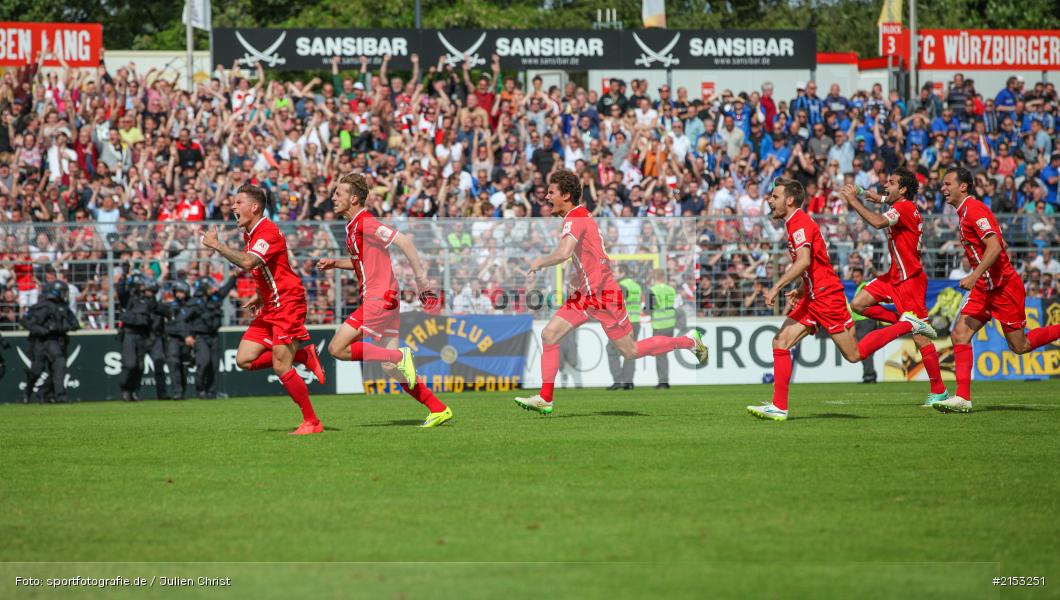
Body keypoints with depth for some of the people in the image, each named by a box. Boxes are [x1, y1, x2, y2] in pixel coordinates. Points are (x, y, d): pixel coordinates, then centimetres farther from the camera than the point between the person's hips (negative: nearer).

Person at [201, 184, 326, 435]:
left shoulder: (268, 232, -18)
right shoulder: (249, 234, 13)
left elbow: (248, 262, -35)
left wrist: (217, 245, -28)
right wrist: (260, 296, 15)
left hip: (287, 304, -10)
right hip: (269, 308, 10)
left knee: (281, 367, -12)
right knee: (245, 360, 1)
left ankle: (312, 422, -2)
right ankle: (304, 356, 13)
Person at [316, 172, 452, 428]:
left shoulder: (366, 223, -13)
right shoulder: (354, 226, 16)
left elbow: (404, 241, -22)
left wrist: (422, 279, -22)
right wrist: (335, 263, 14)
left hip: (379, 298, -10)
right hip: (375, 298, 10)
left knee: (337, 348, -14)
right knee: (392, 368, 7)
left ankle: (399, 356, -12)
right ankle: (438, 409, 8)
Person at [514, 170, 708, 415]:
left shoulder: (575, 219, -21)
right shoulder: (582, 214, 9)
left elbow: (563, 254, -38)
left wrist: (539, 263, -21)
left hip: (604, 295, -10)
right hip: (586, 294, 10)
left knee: (631, 352, 2)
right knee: (549, 335, 0)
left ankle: (690, 341, 20)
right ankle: (545, 399, 2)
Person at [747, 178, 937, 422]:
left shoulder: (799, 222, -15)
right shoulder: (796, 223, 16)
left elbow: (804, 261, -29)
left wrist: (777, 288, -28)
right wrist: (800, 292, 15)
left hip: (826, 296, -10)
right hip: (812, 298, 10)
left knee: (854, 354, -3)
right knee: (780, 342, -1)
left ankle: (907, 325, 10)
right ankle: (779, 406, -3)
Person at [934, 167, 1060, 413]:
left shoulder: (974, 209, -16)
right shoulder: (966, 211, 13)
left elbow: (995, 247, -26)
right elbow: (1002, 245, 21)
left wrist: (974, 277, -30)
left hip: (1003, 287, -9)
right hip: (985, 288, 9)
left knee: (1019, 346, -1)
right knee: (959, 335, -5)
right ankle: (962, 397, -8)